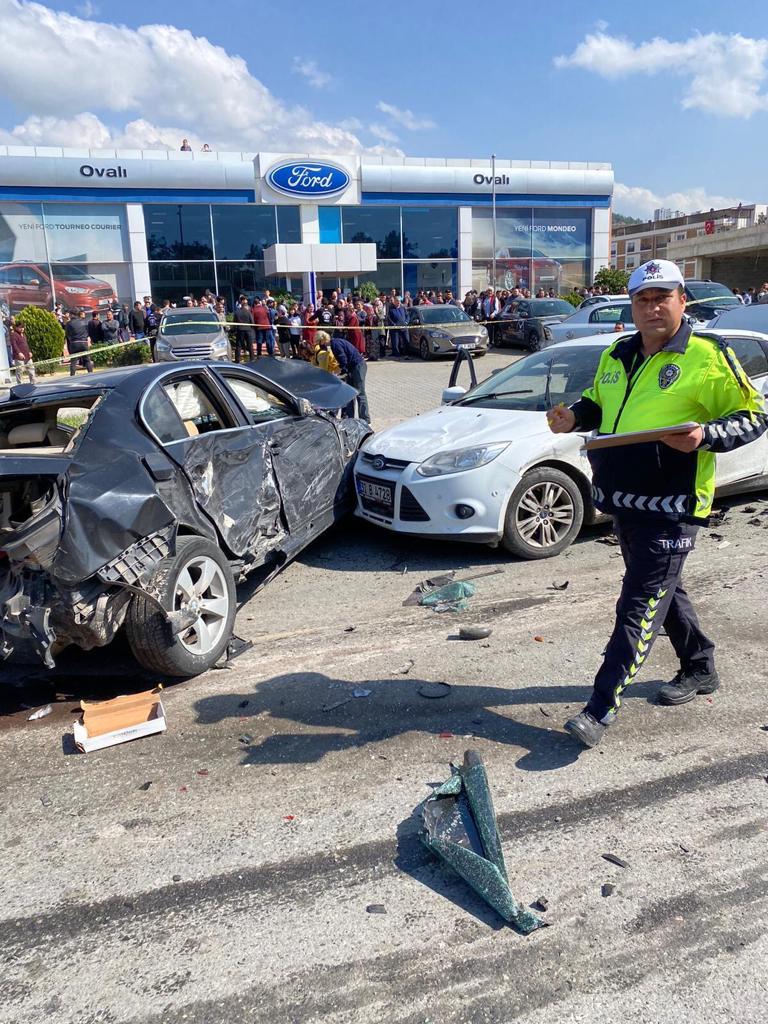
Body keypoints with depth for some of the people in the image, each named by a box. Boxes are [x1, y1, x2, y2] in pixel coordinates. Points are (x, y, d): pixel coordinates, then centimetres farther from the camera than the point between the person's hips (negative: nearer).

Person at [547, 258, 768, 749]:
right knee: (664, 589, 21)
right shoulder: (616, 356, 12)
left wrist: (705, 435, -23)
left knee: (641, 604, -7)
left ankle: (602, 708, -4)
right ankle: (700, 668, 41)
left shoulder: (708, 358, -7)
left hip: (671, 507, -7)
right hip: (623, 501, 8)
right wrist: (575, 416, 3)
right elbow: (598, 403, 26)